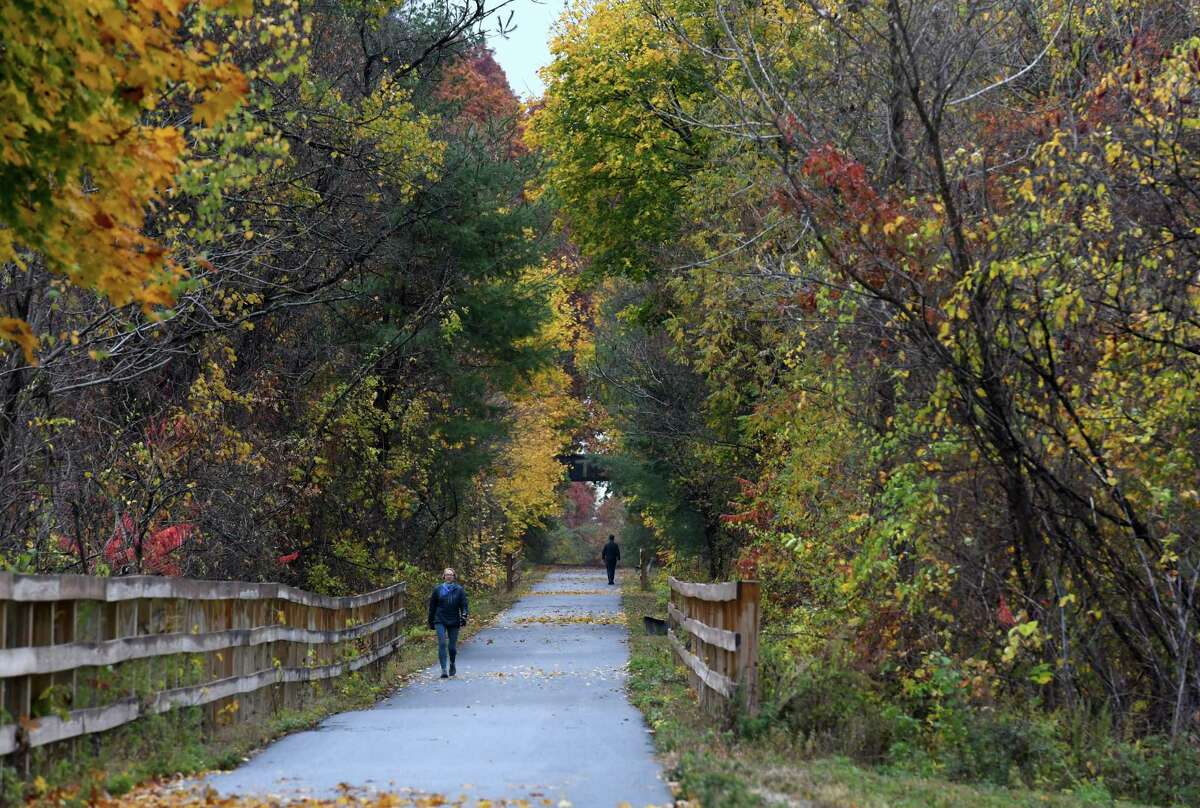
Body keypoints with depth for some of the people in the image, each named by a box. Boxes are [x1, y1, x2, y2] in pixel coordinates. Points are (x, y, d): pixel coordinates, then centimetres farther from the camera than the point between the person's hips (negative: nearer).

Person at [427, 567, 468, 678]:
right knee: (442, 644, -12)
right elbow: (432, 606, 10)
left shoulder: (459, 590, 3)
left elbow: (464, 604, 0)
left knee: (452, 646, 6)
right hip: (440, 621, 0)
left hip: (454, 622, 0)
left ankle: (452, 664, 34)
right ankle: (444, 669, -13)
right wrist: (431, 621, 9)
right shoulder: (438, 589, 4)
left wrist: (464, 616, -17)